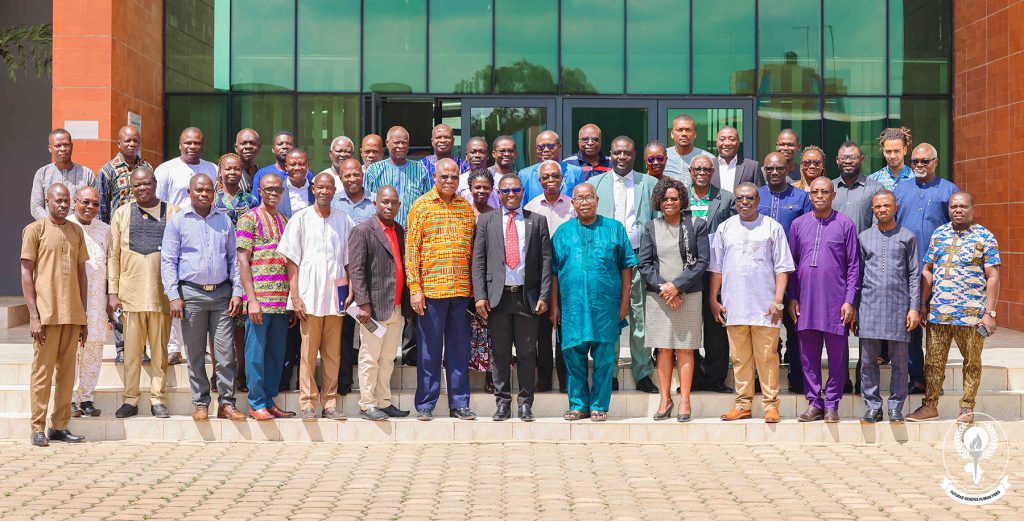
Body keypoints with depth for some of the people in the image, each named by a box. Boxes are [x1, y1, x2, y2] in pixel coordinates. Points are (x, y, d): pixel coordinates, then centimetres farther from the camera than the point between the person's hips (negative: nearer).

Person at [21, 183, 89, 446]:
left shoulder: (76, 231, 14)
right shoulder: (35, 230, -1)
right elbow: (26, 273, -4)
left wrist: (83, 316, 13)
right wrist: (34, 315, -11)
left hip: (73, 315, 5)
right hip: (46, 314, -5)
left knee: (67, 371, 6)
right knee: (42, 370, -2)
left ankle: (60, 426, 13)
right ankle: (38, 428, 4)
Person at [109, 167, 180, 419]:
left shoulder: (171, 212, 5)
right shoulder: (122, 214, 9)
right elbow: (113, 256, 9)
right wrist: (112, 292, 2)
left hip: (161, 292, -1)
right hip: (131, 292, 1)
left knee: (160, 350, 4)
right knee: (131, 350, 3)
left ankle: (158, 399, 12)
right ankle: (130, 400, 11)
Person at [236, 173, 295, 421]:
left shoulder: (285, 222, 16)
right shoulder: (249, 218, -2)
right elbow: (243, 260, -8)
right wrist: (252, 299, -15)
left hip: (282, 301, 6)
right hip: (259, 299, -6)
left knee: (277, 354, 10)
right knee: (256, 352, -1)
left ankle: (270, 400, 19)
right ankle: (257, 403, 6)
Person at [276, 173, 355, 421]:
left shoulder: (344, 221, 11)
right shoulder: (300, 219, 3)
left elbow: (349, 261, 13)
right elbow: (292, 261, 1)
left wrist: (350, 293, 3)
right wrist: (295, 297, -6)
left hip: (335, 296, 2)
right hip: (309, 295, -2)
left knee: (333, 352, 4)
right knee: (308, 352, -1)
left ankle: (330, 403, 11)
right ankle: (307, 403, 5)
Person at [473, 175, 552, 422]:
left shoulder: (537, 221, 9)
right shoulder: (486, 221, 9)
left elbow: (546, 260, 5)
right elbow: (478, 260, 5)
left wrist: (544, 296, -4)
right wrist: (480, 295, -5)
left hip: (527, 296, 0)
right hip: (497, 295, 0)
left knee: (527, 353, 3)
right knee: (500, 353, 4)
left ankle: (525, 404, 11)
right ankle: (502, 403, 12)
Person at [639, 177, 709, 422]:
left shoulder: (696, 225, 4)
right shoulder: (651, 227, 9)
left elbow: (702, 261, -2)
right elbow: (643, 263, 4)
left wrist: (677, 285, -10)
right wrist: (663, 288, -8)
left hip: (688, 296, -1)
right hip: (658, 297, 2)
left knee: (685, 348, -1)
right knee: (663, 348, 3)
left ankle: (684, 400, 2)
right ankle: (665, 400, 8)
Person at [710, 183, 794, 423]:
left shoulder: (772, 227, 4)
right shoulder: (725, 228, 12)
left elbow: (782, 267, 2)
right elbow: (716, 267, 15)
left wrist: (778, 300, -6)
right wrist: (713, 300, 8)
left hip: (764, 305, -3)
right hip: (734, 304, 3)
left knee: (767, 356, -2)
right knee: (739, 357, 6)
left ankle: (771, 404, 4)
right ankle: (743, 404, 13)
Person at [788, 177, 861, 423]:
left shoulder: (845, 224, 2)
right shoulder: (798, 224, 10)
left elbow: (853, 265, 2)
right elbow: (791, 264, 13)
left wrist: (849, 300, -5)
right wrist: (792, 298, 5)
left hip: (835, 300, -2)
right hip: (805, 300, 3)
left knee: (837, 355, 1)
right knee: (808, 355, 6)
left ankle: (832, 405, 9)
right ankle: (814, 403, 14)